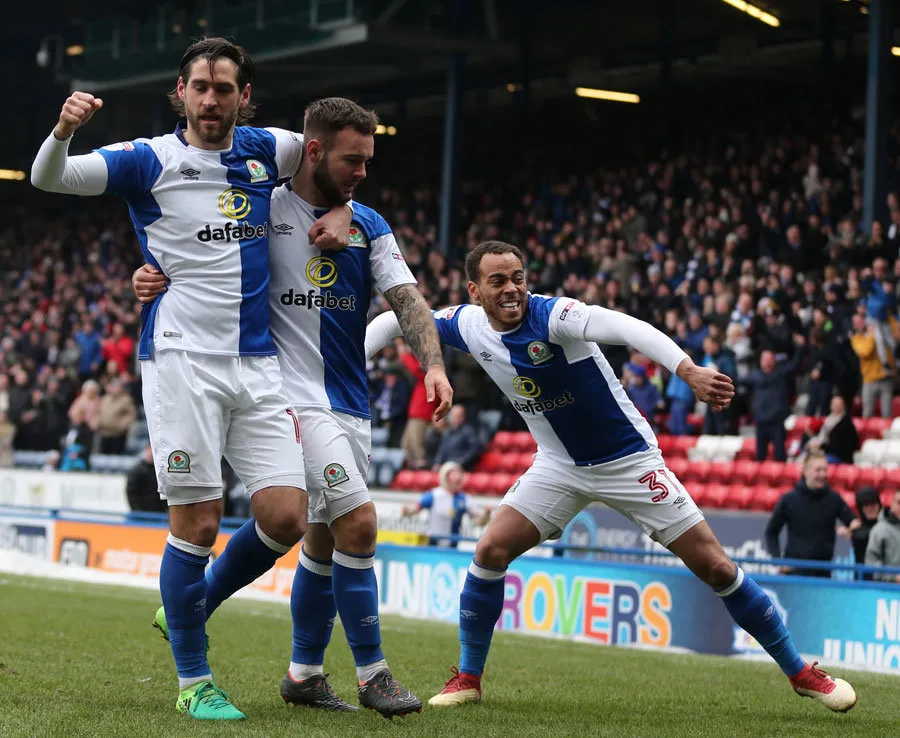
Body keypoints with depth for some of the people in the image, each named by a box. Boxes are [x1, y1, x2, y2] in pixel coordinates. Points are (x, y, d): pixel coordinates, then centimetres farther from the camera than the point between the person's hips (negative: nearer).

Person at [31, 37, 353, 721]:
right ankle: (194, 682, 7)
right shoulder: (149, 160, 1)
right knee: (197, 523, -7)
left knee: (286, 517, -4)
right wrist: (64, 129, -29)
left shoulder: (265, 150, 12)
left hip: (258, 363, 4)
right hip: (182, 358, -4)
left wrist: (339, 209, 15)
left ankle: (189, 608, 22)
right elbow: (48, 178, -9)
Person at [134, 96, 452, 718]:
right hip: (295, 396, -6)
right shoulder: (262, 210, -3)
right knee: (358, 521, -17)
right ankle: (372, 671, -8)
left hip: (352, 402, 6)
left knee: (325, 537, 11)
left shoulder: (369, 225, 10)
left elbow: (407, 298, 0)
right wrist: (154, 276, -18)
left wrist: (434, 365, -17)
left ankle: (305, 672, 24)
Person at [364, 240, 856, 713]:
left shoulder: (551, 315, -27)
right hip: (558, 466, 5)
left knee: (714, 566, -6)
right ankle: (468, 679, 7)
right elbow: (395, 320, 7)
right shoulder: (466, 326, -9)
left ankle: (801, 673, 7)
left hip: (628, 458, -4)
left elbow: (628, 328, -42)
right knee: (491, 551, -11)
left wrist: (689, 371, -58)